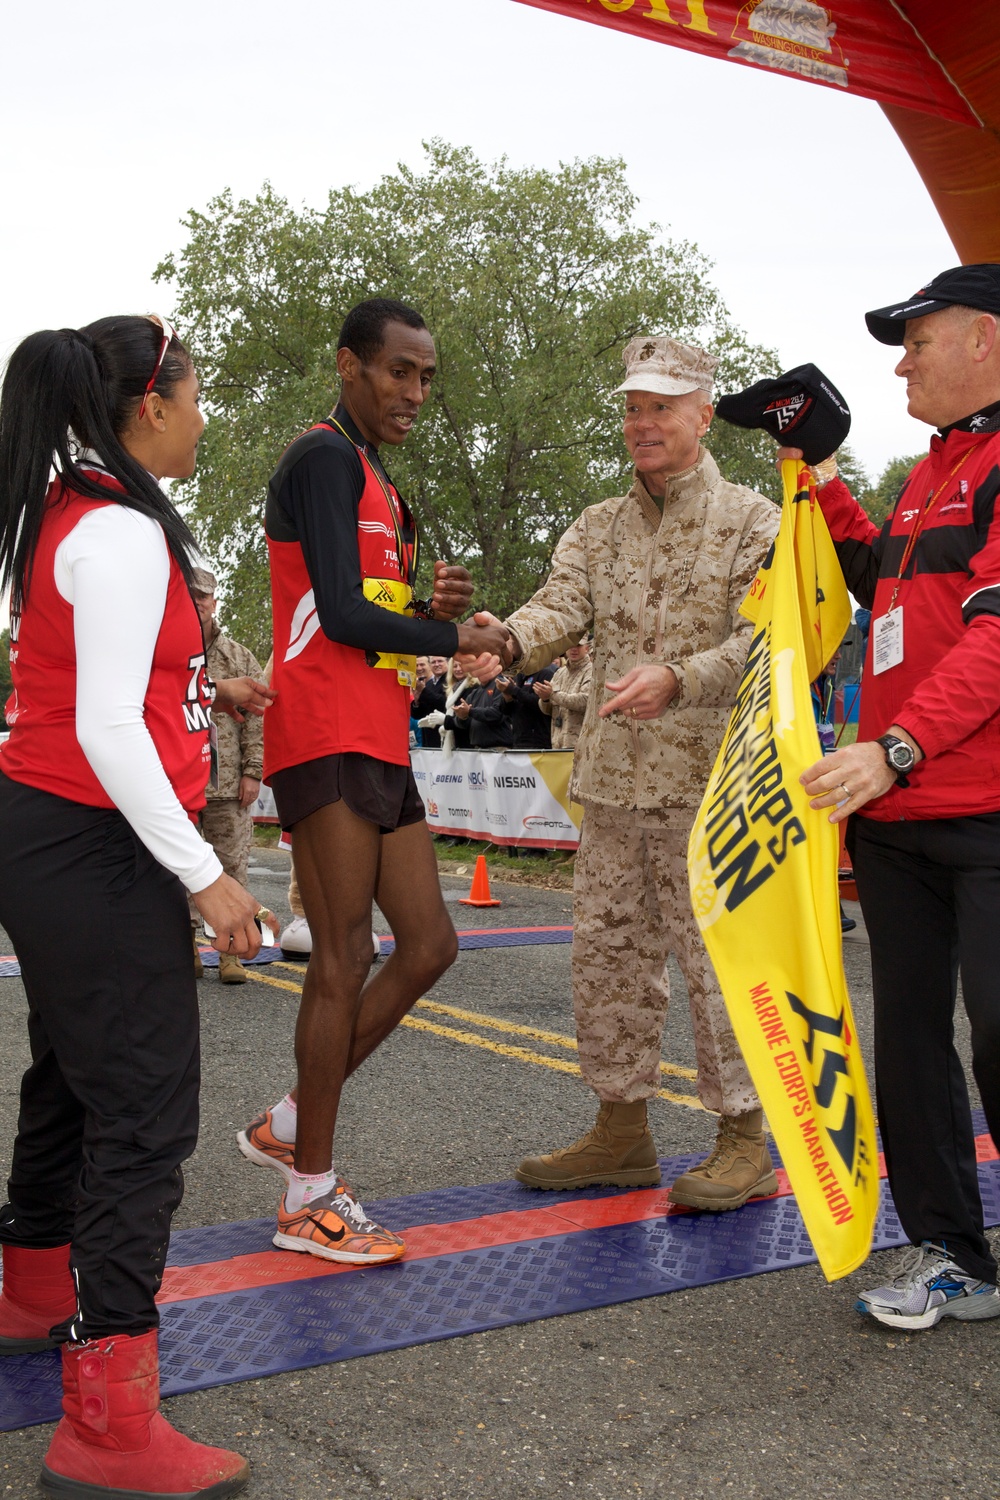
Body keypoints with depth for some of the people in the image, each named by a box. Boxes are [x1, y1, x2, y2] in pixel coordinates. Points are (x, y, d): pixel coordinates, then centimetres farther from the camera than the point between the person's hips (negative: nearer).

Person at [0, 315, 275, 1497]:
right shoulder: (121, 533, -17)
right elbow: (107, 732, -23)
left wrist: (198, 691, 20)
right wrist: (204, 876, -21)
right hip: (96, 851, -10)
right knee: (145, 1112, -8)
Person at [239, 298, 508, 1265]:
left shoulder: (380, 486, 23)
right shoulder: (324, 458, -7)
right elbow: (343, 617, -16)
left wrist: (432, 610, 3)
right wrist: (456, 636, -4)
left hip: (380, 748, 10)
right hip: (327, 741, -10)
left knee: (429, 944, 9)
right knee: (345, 961, -6)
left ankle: (292, 1122, 20)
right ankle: (310, 1199, 6)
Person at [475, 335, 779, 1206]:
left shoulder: (750, 522, -1)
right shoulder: (599, 527, 14)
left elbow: (762, 641, -12)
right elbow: (562, 608, -2)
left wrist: (676, 680, -30)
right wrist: (509, 641, -25)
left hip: (707, 778, -5)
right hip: (613, 778, 6)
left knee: (714, 955, -2)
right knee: (609, 951, 10)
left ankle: (745, 1141, 12)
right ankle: (622, 1130, 24)